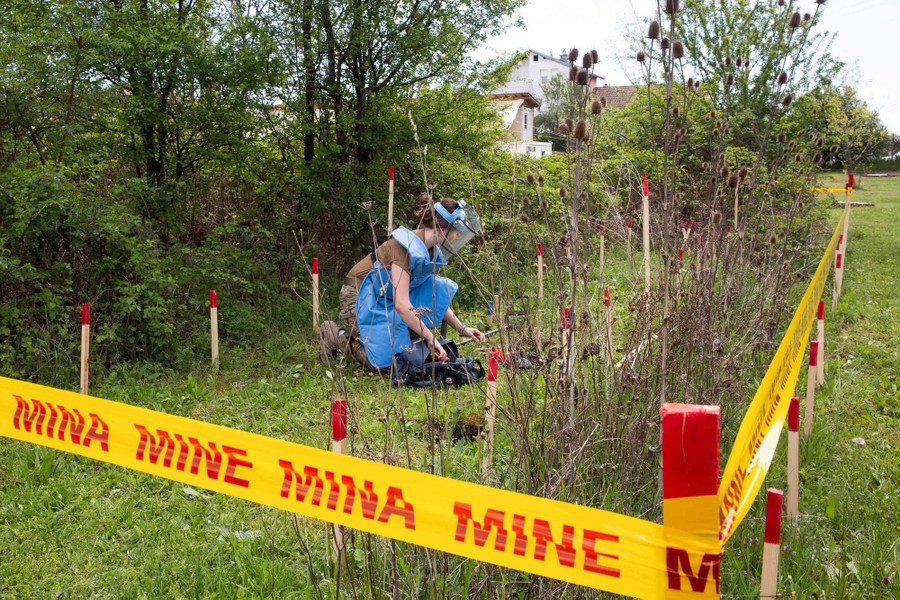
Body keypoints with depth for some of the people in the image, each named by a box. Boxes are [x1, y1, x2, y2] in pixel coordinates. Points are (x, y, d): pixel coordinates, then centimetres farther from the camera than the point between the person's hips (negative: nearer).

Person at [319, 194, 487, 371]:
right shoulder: (407, 246, -28)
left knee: (442, 289, -9)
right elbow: (401, 303, -35)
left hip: (387, 299, 8)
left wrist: (461, 328, -3)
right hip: (361, 298, -8)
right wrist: (430, 338, -33)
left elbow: (437, 300, 6)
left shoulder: (433, 251, -2)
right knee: (388, 363, -19)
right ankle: (339, 336, 2)